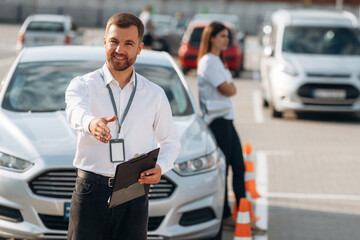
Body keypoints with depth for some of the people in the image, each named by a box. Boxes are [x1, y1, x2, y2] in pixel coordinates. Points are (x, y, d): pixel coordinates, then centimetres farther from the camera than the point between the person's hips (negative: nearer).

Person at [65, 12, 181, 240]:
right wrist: (91, 123, -44)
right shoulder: (83, 85, 3)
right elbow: (76, 111, -20)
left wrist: (160, 167, -5)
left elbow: (171, 140, 17)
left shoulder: (155, 94, 12)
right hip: (91, 190, -2)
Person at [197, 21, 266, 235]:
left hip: (227, 121, 10)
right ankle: (226, 216, 5)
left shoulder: (219, 62, 19)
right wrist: (231, 87, 1)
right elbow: (227, 91, -18)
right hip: (216, 121, -10)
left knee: (239, 168, 8)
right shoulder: (208, 62, -14)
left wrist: (229, 87, 0)